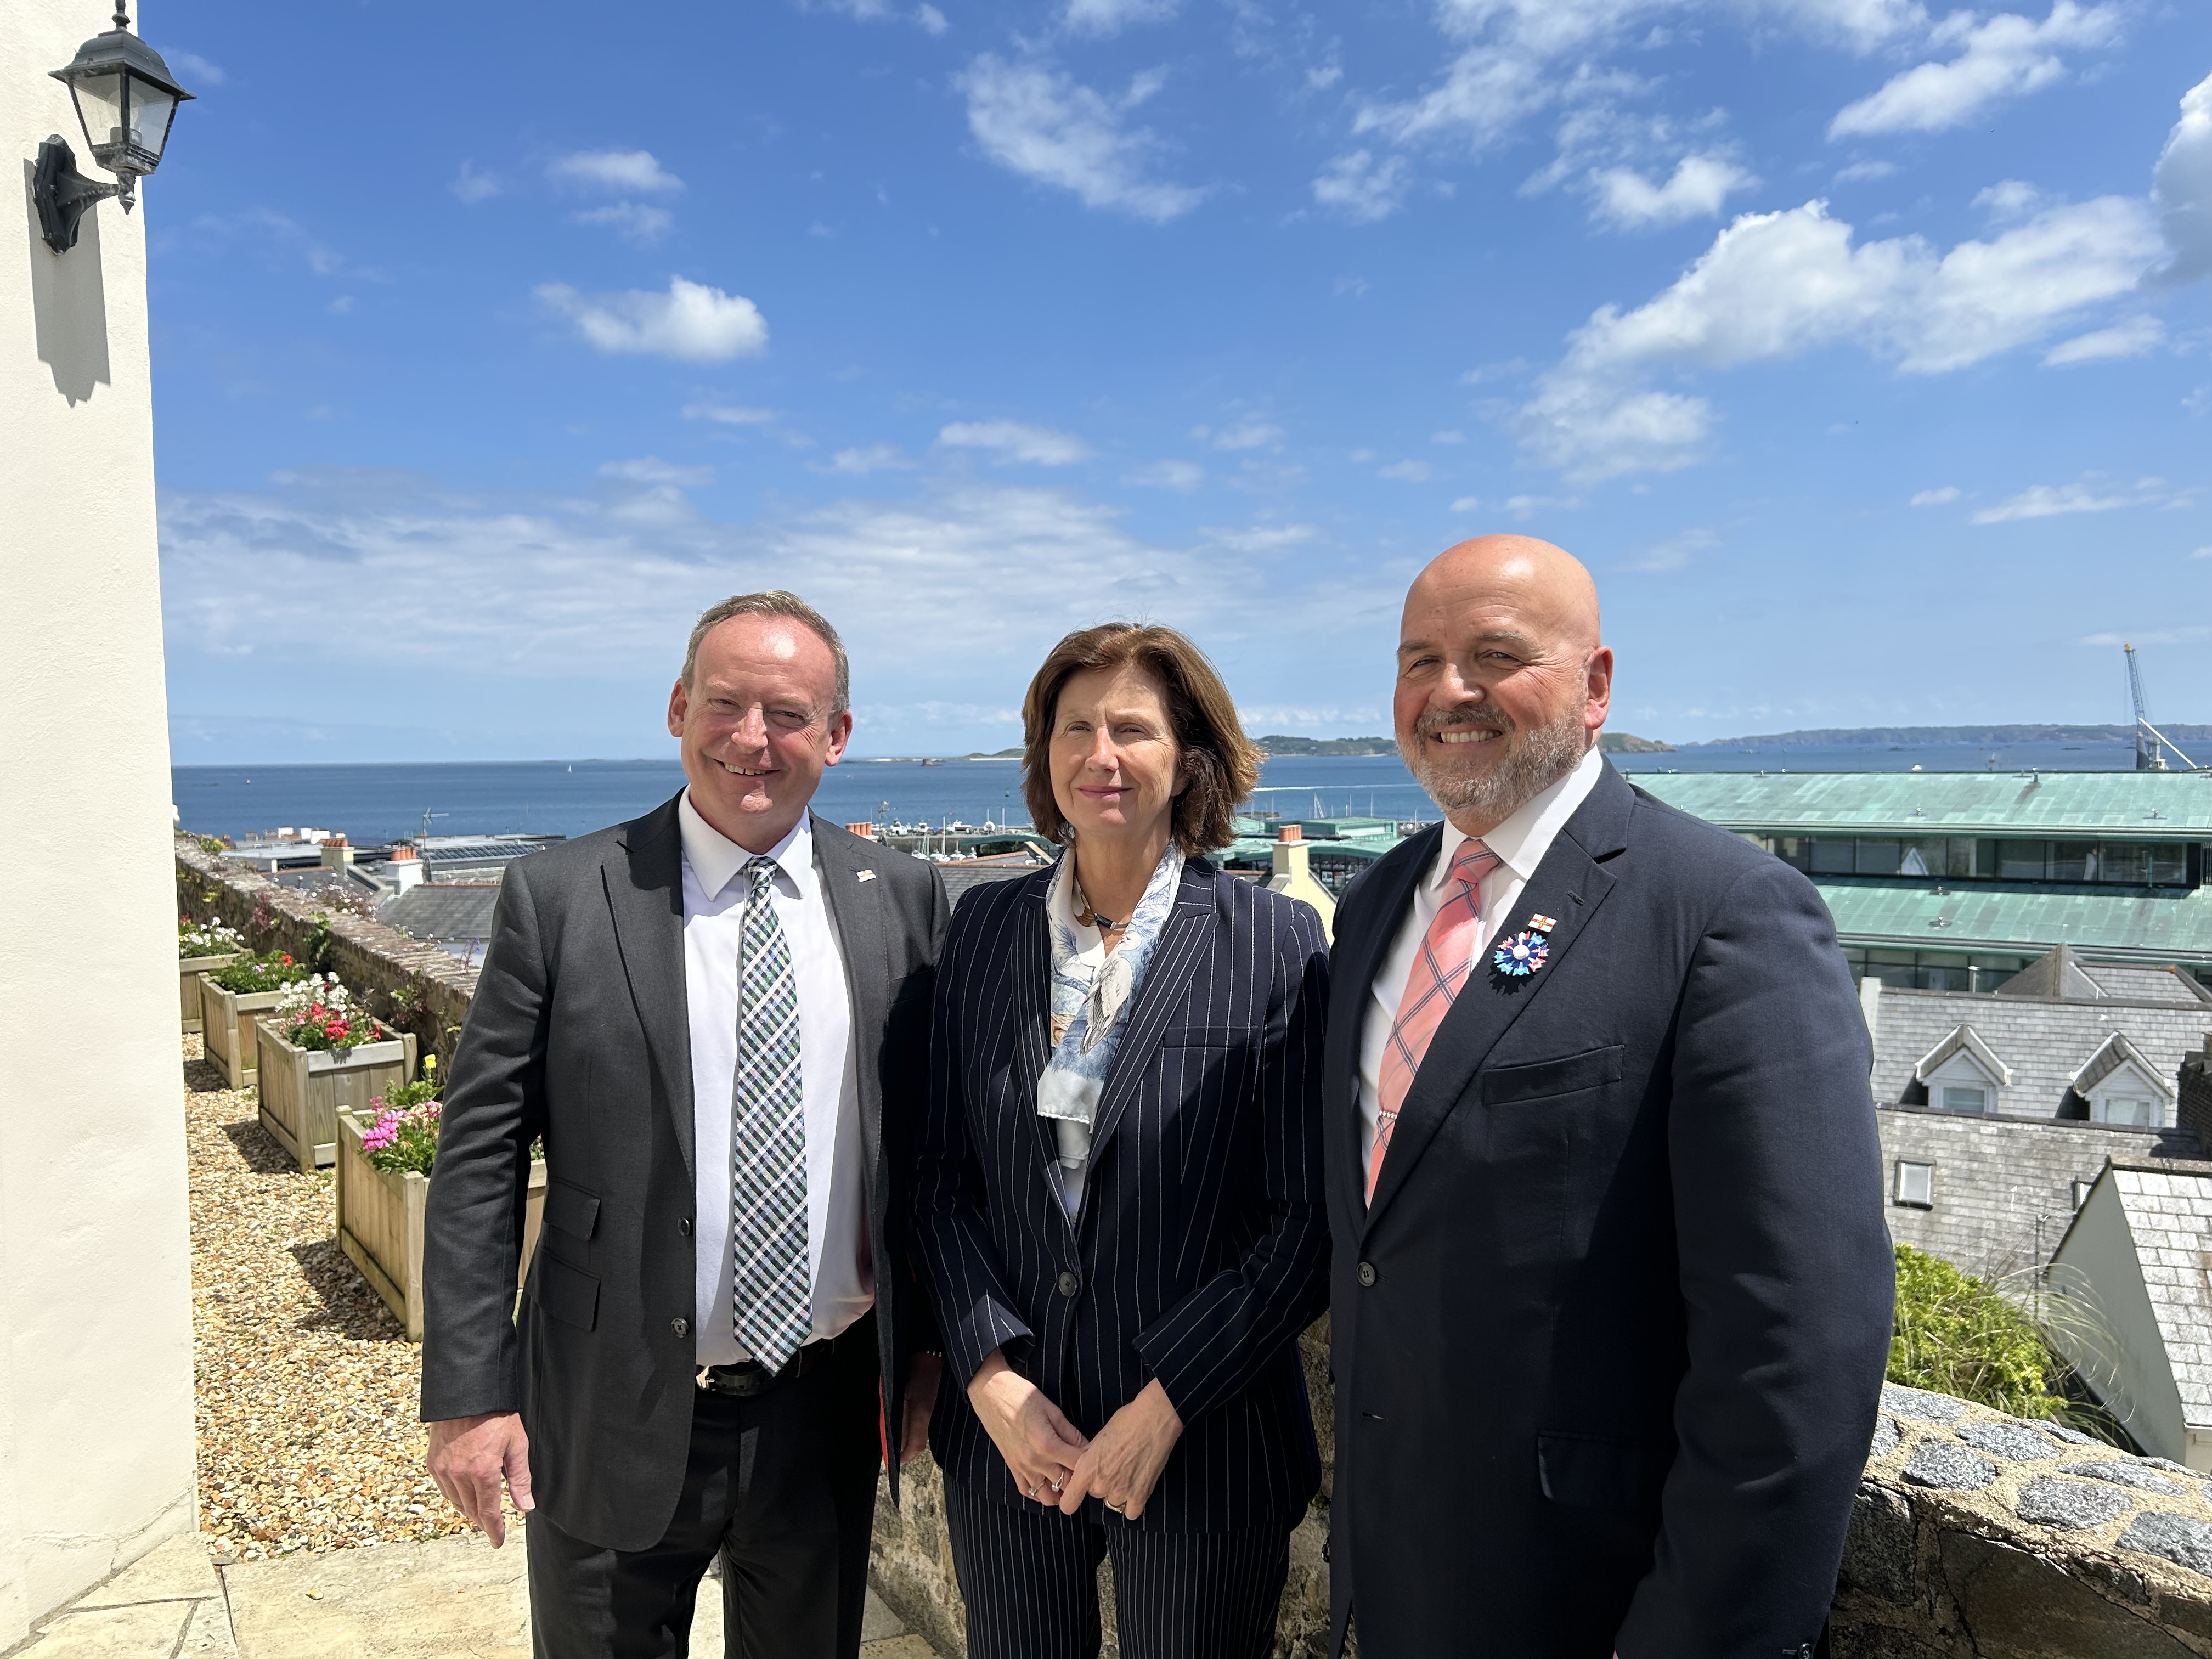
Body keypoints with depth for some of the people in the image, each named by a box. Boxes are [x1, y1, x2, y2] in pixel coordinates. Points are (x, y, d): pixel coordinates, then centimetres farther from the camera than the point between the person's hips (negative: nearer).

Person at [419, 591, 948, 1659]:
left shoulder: (904, 900, -2)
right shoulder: (559, 899, -8)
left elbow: (933, 1138, 3)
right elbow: (478, 1157, -6)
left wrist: (930, 1343, 4)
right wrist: (468, 1395, -8)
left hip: (827, 1410, 2)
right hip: (618, 1418, -1)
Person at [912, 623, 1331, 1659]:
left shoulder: (1277, 944, -10)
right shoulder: (983, 928, 0)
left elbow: (1309, 1216, -10)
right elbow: (940, 1176, 2)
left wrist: (1166, 1404, -13)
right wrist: (990, 1374, -8)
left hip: (1203, 1446, -2)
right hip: (1006, 1431, 3)